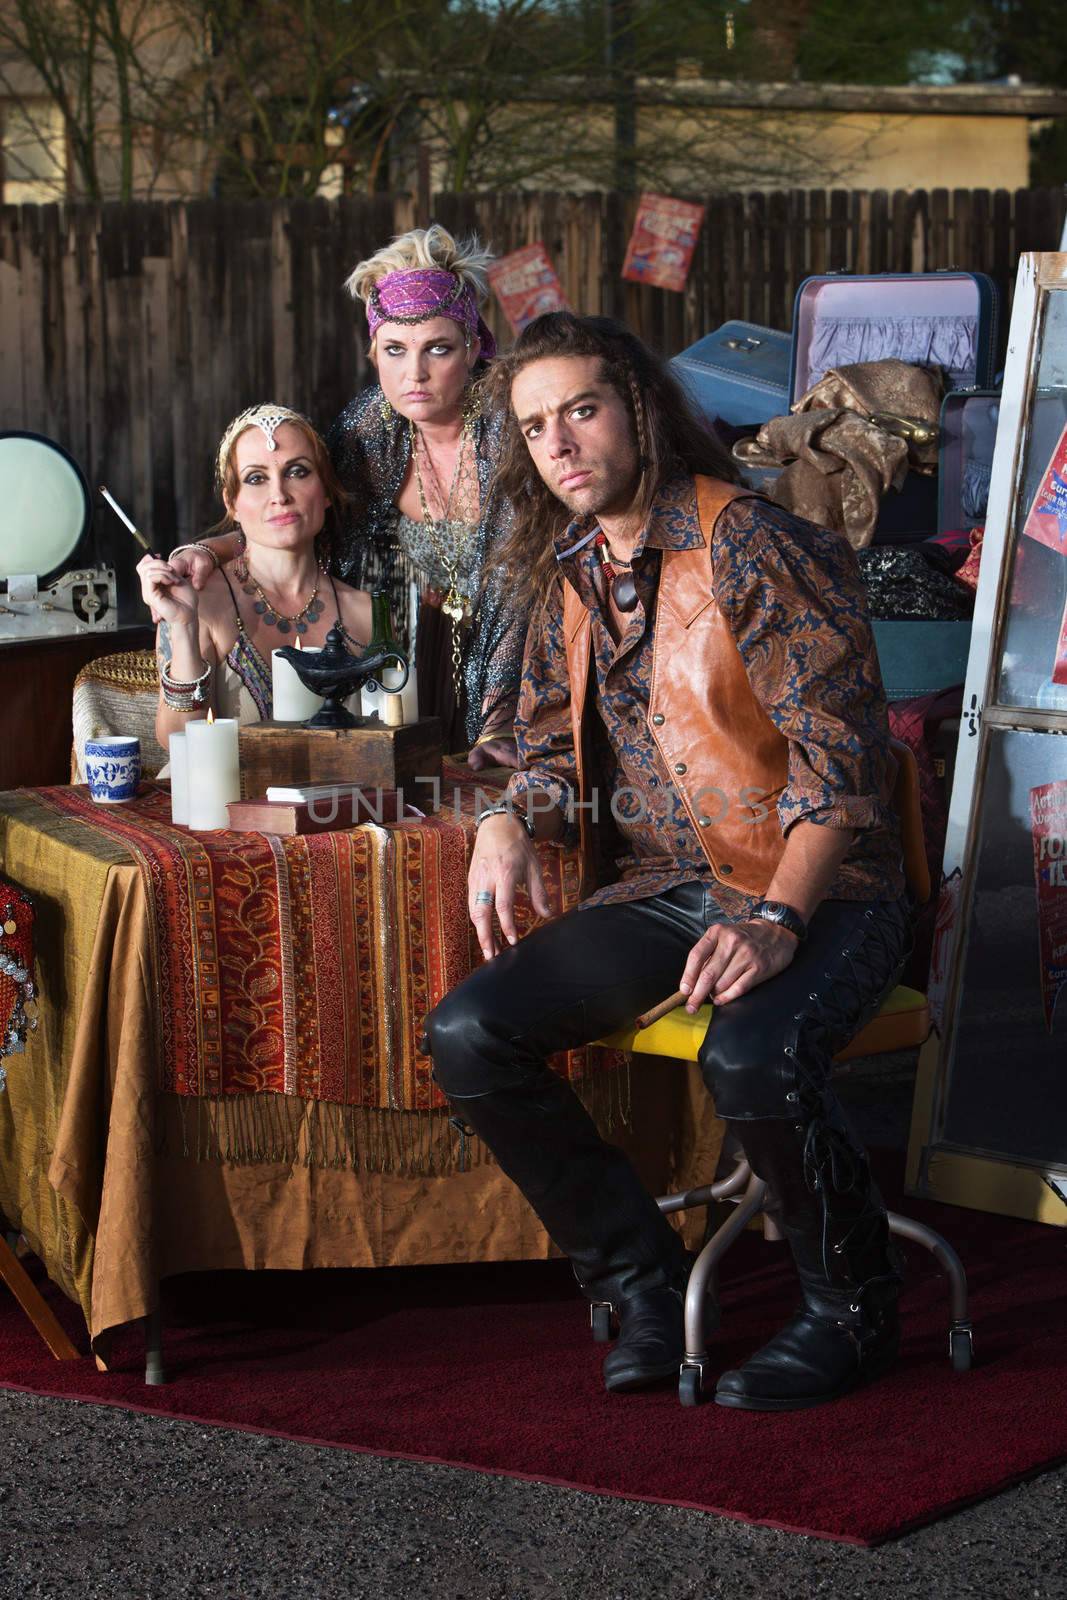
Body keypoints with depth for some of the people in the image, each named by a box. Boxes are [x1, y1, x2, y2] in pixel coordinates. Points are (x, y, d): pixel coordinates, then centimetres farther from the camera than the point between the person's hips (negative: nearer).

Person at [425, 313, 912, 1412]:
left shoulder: (761, 550, -12)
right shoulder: (569, 577, 12)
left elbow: (838, 763, -17)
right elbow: (555, 751, 20)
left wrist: (777, 921, -29)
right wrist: (511, 821, -4)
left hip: (818, 892, -7)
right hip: (657, 890, 7)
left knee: (749, 1056, -36)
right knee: (466, 1035, -13)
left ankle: (851, 1311, -8)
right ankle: (643, 1281, 3)